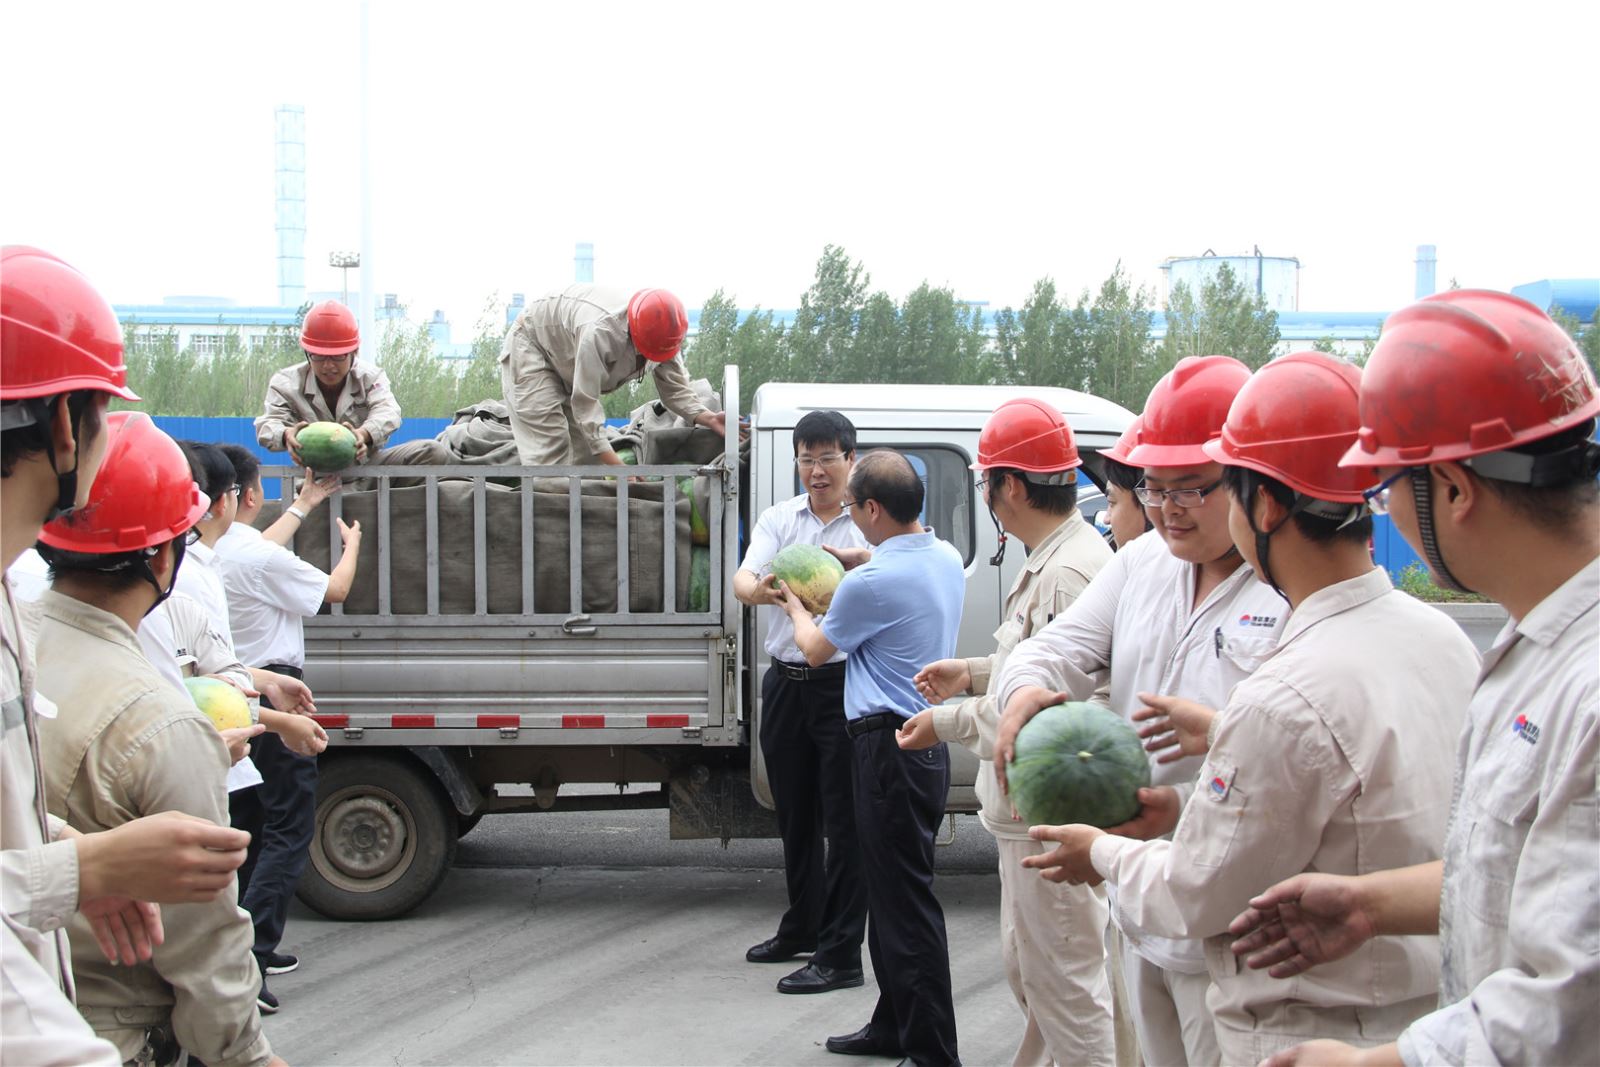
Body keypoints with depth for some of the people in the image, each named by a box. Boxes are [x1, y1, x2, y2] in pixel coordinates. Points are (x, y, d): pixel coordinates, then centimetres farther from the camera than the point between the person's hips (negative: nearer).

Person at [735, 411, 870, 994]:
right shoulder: (779, 519, 10)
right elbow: (742, 579, -6)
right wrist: (762, 590, -30)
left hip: (844, 683, -5)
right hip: (786, 683, 5)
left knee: (845, 823, -3)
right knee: (795, 815, 17)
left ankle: (840, 955, 2)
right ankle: (801, 928, 34)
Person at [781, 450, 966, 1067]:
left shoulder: (873, 581, -19)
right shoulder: (946, 558, 7)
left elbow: (817, 649, 0)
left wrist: (794, 605, 19)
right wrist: (858, 560, 25)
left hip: (890, 745, -10)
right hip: (929, 739, 10)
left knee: (905, 901, -6)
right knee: (894, 893, 18)